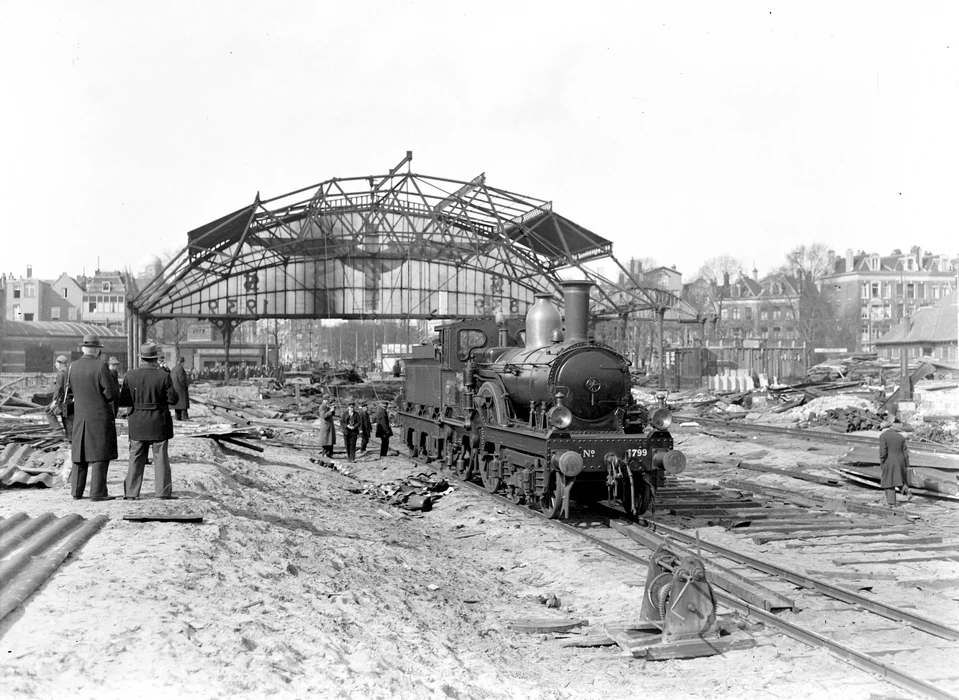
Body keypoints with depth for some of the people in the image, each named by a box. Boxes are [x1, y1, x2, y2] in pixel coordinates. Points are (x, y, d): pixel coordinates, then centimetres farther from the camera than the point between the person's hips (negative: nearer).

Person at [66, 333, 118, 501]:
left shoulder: (73, 367, 3)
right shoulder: (100, 367, -14)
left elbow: (70, 391, 10)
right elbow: (112, 392, -14)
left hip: (80, 416, 5)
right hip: (100, 416, -5)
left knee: (80, 452, 14)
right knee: (100, 453, -1)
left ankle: (77, 491, 17)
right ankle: (97, 492, -3)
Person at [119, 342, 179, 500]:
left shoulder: (130, 376, -5)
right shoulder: (163, 376, -11)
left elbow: (123, 401, -4)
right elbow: (173, 399, -10)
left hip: (137, 424, 2)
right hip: (159, 423, -2)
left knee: (136, 458, 11)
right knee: (161, 457, 7)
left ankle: (131, 492, 10)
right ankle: (163, 492, 8)